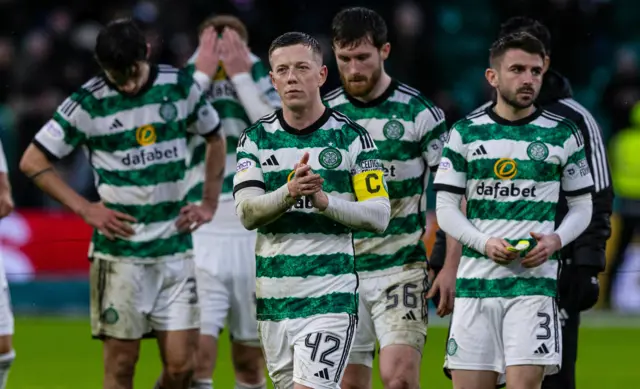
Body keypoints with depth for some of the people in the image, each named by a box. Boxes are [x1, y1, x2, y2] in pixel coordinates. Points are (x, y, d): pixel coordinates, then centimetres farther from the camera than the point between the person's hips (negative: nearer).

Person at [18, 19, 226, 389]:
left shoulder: (180, 86, 2)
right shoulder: (89, 103, -7)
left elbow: (215, 139, 20)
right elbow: (33, 161, -1)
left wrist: (209, 203, 11)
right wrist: (86, 209, -6)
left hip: (176, 249, 3)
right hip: (120, 252, -2)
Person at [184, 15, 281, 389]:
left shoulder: (261, 88, 5)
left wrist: (243, 77, -12)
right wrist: (202, 73, -13)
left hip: (254, 239, 2)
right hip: (200, 238, -2)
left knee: (250, 359, 12)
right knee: (196, 356, -15)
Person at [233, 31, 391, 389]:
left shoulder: (351, 137, -1)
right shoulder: (256, 139, 7)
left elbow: (379, 215, -5)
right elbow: (247, 212, -5)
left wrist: (324, 200, -20)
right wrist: (289, 192, -25)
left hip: (330, 296, -4)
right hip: (273, 299, 4)